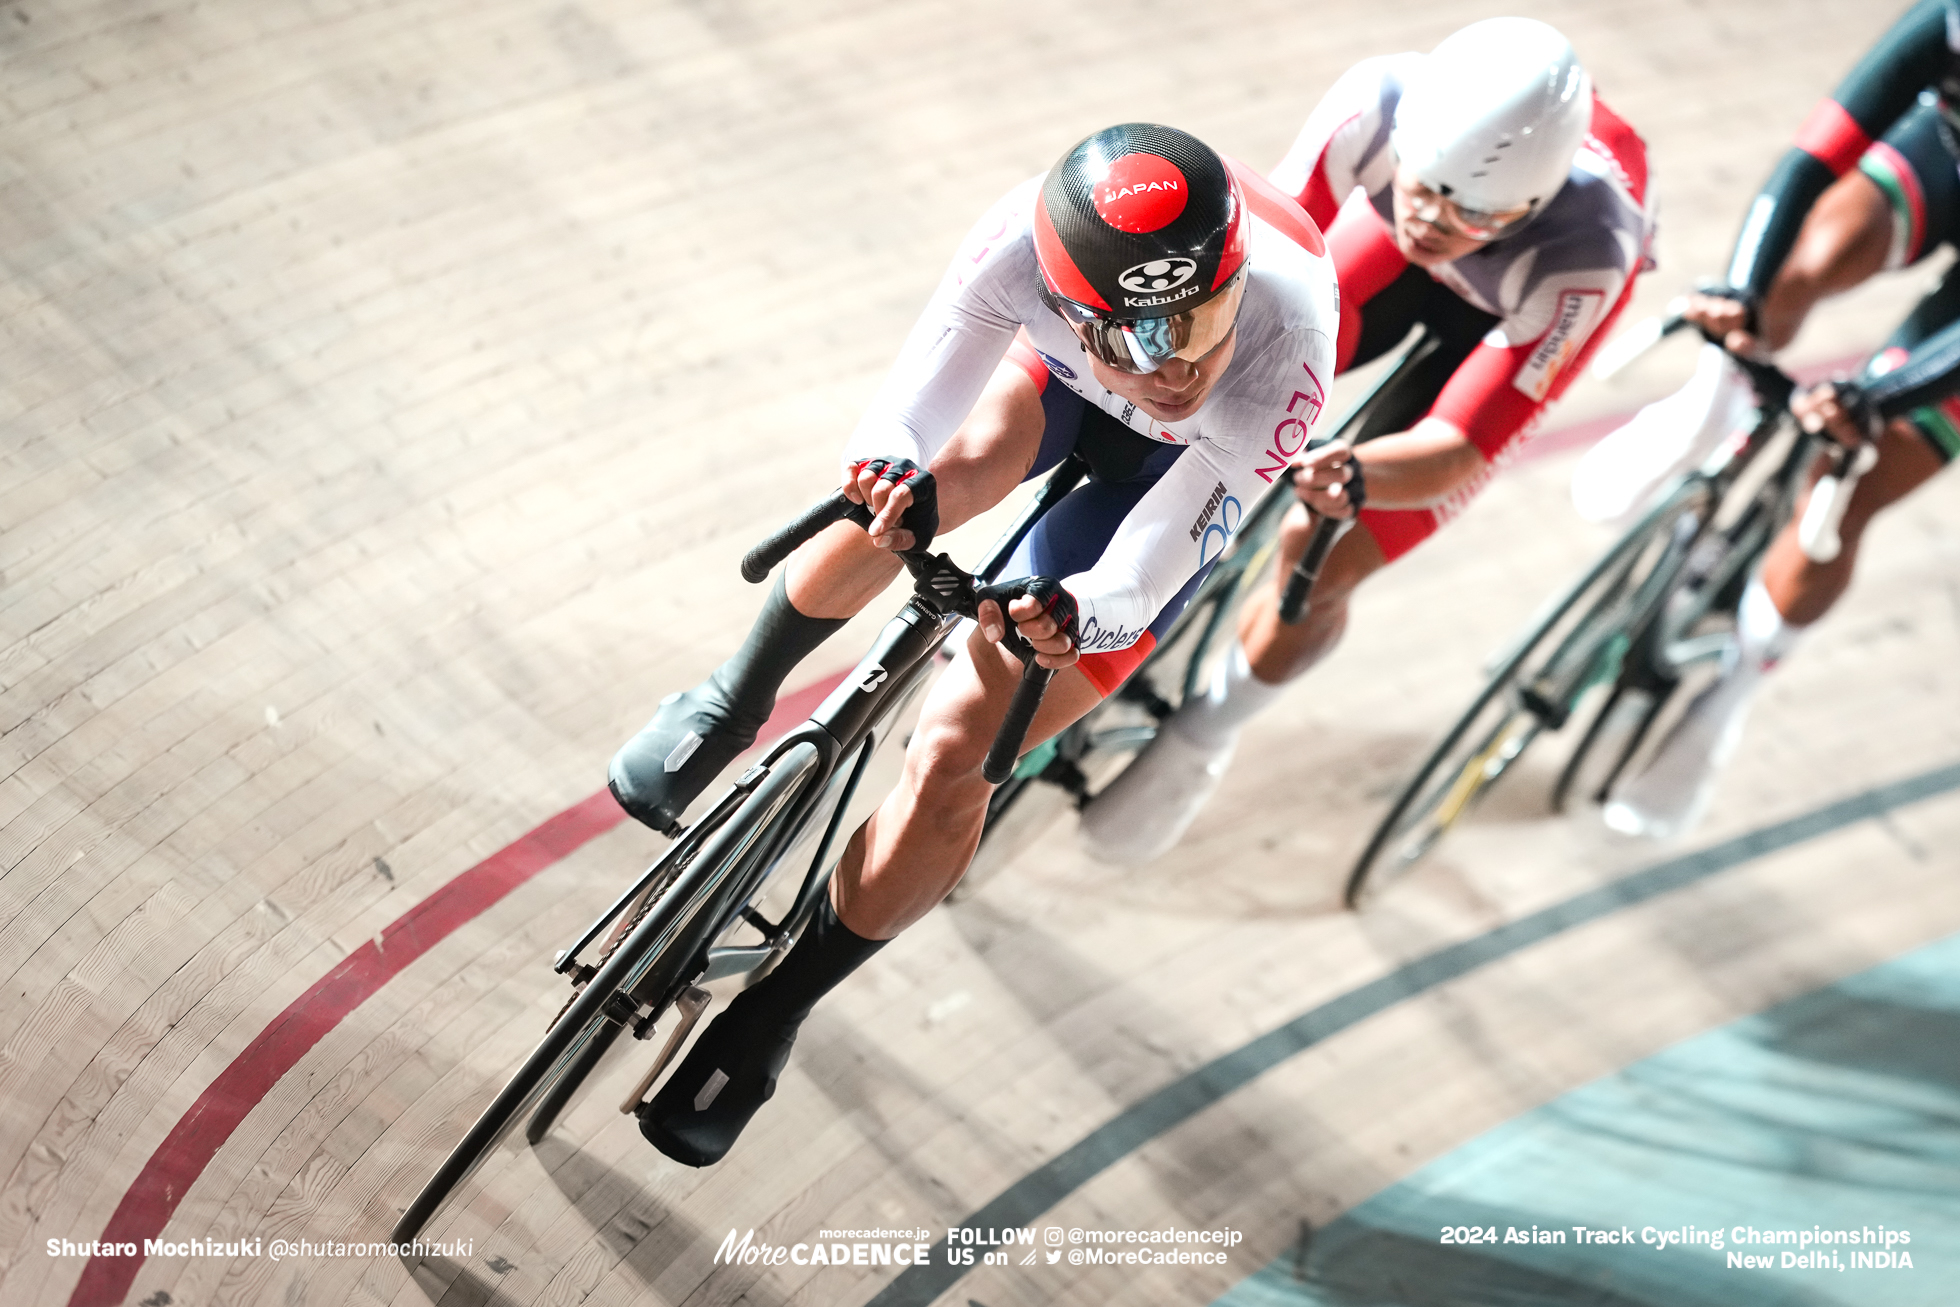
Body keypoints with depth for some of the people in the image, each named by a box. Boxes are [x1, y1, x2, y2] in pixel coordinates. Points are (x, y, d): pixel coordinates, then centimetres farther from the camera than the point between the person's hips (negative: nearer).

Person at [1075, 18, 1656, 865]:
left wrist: (1355, 476, -59)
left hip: (1513, 305, -3)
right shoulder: (1378, 106, -39)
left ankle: (1201, 740, 17)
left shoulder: (1584, 254, -43)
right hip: (1393, 251, 3)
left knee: (1320, 562, -11)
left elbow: (1462, 446, -39)